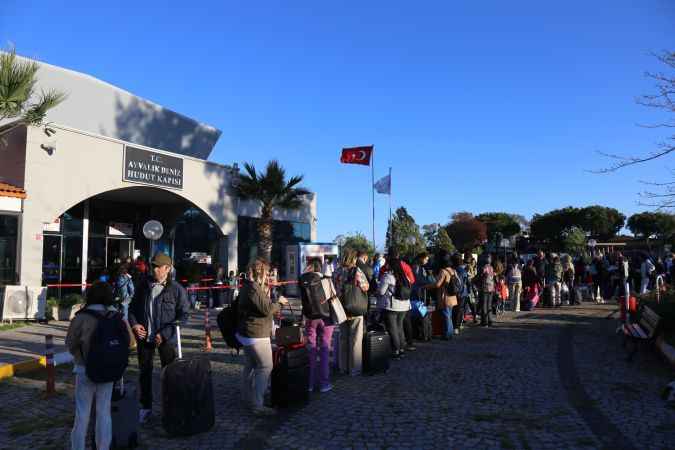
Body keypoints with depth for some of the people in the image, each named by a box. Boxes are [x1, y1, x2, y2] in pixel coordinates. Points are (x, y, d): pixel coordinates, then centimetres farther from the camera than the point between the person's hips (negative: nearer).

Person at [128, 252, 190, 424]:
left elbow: (183, 315, -11)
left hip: (166, 339, -4)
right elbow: (132, 307, 15)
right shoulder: (144, 286, 4)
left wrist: (165, 333, -17)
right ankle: (146, 407, 29)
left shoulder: (177, 289, -9)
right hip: (144, 335, 4)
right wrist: (134, 324, -4)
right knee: (144, 372, 13)